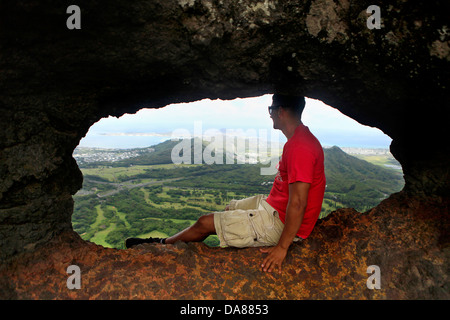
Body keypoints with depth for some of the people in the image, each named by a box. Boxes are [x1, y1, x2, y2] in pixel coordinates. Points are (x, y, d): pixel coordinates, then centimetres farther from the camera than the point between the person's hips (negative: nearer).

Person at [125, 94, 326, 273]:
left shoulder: (299, 147, -27)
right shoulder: (300, 139, 7)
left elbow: (298, 203, -30)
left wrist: (282, 247, -26)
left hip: (280, 222, -10)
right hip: (274, 205, 10)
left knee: (205, 223, -2)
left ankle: (162, 245, 24)